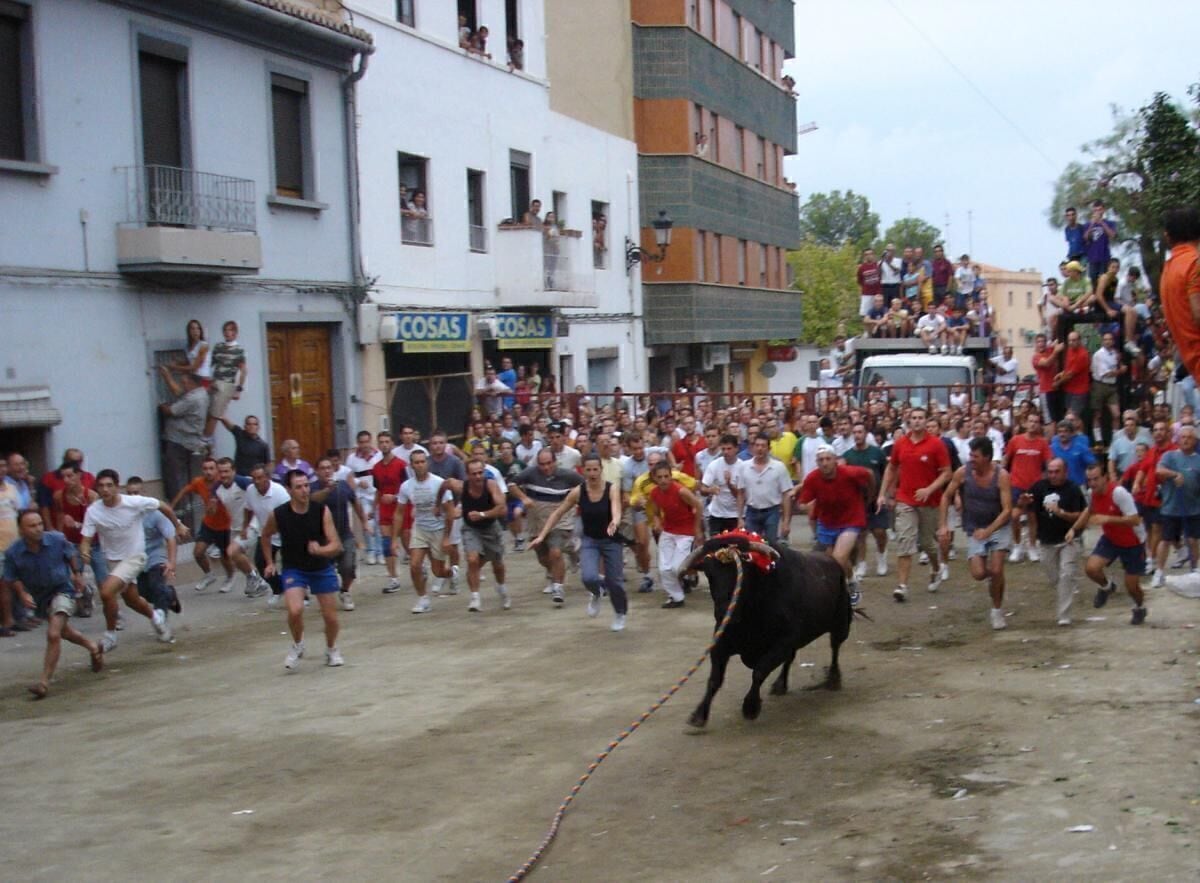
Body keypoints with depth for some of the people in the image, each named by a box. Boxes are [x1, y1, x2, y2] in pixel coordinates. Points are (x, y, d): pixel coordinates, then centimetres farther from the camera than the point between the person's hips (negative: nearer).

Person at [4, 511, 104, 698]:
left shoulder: (57, 540, -21)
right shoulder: (13, 553, -20)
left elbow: (70, 554, 2)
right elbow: (11, 578, -5)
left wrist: (77, 573, 11)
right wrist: (22, 593, -22)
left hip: (62, 590, -4)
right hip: (39, 597, 4)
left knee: (53, 635, -21)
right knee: (62, 630, 26)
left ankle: (44, 681, -14)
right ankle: (92, 647, 54)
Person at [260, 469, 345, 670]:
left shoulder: (322, 511, -17)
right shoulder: (278, 514, -15)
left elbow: (336, 546, -20)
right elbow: (265, 536, 8)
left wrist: (320, 550, -39)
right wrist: (270, 562, 8)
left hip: (322, 569, 1)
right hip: (293, 569, -1)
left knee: (331, 617, 4)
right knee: (295, 610, -24)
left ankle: (331, 650, 35)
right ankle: (297, 646, 6)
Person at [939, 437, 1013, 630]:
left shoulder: (1001, 475, -18)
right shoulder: (963, 472, -12)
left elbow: (1007, 509, -19)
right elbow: (946, 497, 1)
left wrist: (989, 530, -30)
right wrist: (942, 525, -7)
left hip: (998, 527, -2)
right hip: (975, 529, 2)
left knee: (996, 570, -15)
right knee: (978, 573, -11)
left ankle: (997, 610, 8)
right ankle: (992, 576, 28)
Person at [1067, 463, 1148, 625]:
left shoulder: (1118, 492, -31)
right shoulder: (1094, 493, -9)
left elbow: (1135, 520, -34)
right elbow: (1089, 510, 13)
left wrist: (1107, 519, -40)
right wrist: (1074, 529, 0)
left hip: (1133, 543, -5)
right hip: (1110, 539, 5)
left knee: (1131, 586, 3)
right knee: (1091, 568, -18)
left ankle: (1140, 607, 38)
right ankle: (1107, 586, 17)